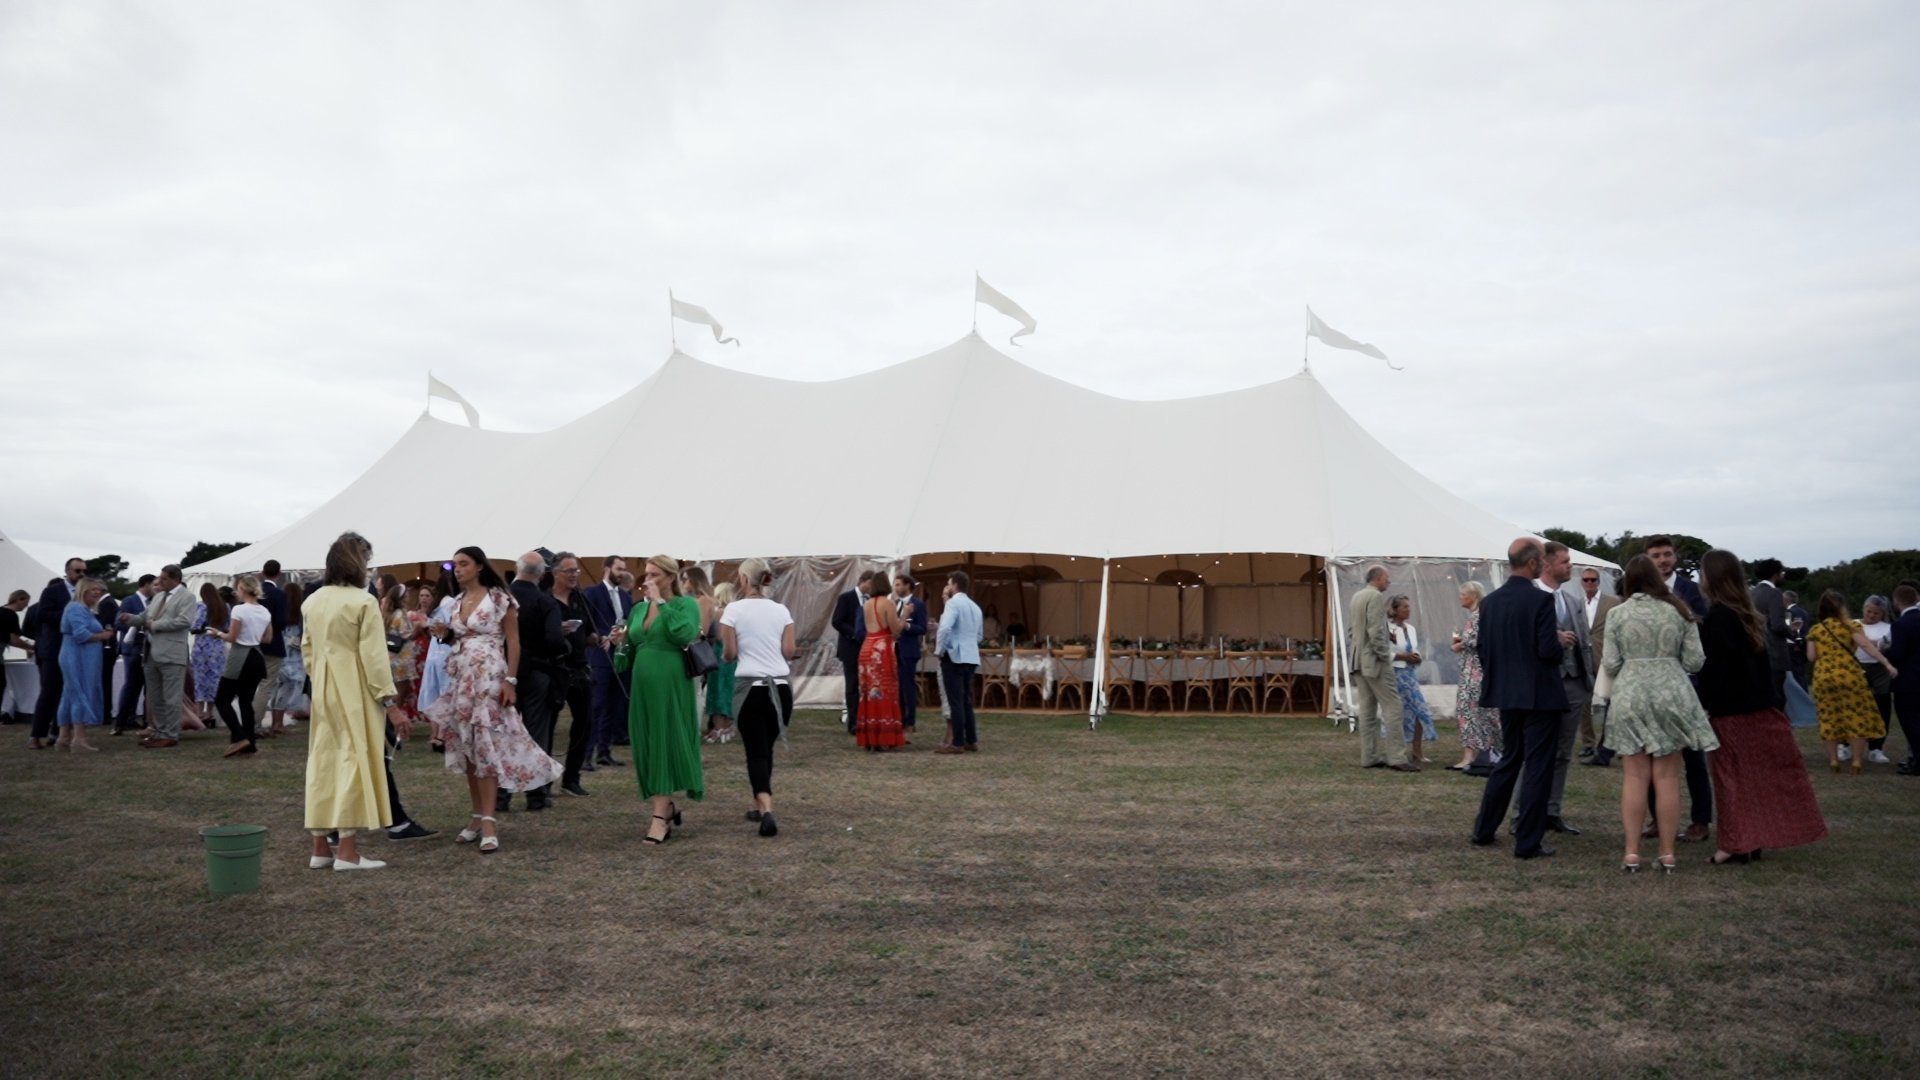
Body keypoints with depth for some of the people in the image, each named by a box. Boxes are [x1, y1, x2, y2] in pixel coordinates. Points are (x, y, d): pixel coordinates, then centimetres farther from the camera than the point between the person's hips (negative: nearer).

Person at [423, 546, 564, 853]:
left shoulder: (499, 598, -6)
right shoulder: (455, 602, 12)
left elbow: (513, 642, -8)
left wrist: (510, 680, -15)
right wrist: (444, 633, 0)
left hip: (489, 677, -6)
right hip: (459, 678, 7)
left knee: (487, 745, -10)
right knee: (467, 748, 7)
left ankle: (488, 822, -11)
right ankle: (477, 817, 14)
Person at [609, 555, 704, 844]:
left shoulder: (685, 604, -5)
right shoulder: (638, 608, 12)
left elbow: (684, 634, -25)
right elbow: (632, 650, 19)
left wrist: (660, 602, -18)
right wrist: (622, 642, -3)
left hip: (671, 686, -6)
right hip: (643, 685, 6)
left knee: (667, 744, -4)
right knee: (648, 747, 10)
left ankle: (661, 816, -1)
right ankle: (668, 806, 26)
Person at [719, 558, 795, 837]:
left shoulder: (733, 609, -5)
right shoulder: (781, 610, 4)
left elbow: (729, 654, -5)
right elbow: (789, 651, 2)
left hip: (750, 688, -3)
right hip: (779, 687, 3)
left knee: (756, 751, -2)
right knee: (766, 748, 18)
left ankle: (767, 810, -20)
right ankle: (760, 806, 25)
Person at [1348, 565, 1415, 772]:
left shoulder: (1355, 597, 15)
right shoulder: (1376, 596, -13)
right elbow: (1375, 631, -19)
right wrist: (1386, 655, -12)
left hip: (1358, 660, 9)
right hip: (1374, 660, -9)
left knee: (1367, 709, 9)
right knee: (1392, 707, -7)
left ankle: (1369, 757, 10)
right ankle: (1397, 758, -10)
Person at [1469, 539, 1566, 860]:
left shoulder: (1489, 602, 4)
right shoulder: (1541, 599, -15)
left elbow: (1482, 650, 6)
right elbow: (1548, 649, -19)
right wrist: (1562, 649, 2)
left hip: (1506, 695, 7)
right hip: (1539, 695, -6)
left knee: (1508, 761, 19)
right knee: (1537, 768, 2)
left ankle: (1483, 831, 22)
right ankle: (1528, 842, 6)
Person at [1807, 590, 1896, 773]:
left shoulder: (1815, 630, 9)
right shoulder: (1849, 625, 1)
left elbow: (1811, 657, 5)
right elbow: (1866, 645, -12)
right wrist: (1887, 663, -15)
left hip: (1822, 677, 3)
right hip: (1848, 675, -3)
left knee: (1830, 718, 10)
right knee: (1857, 716, 6)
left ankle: (1833, 760, 12)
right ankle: (1858, 760, 5)